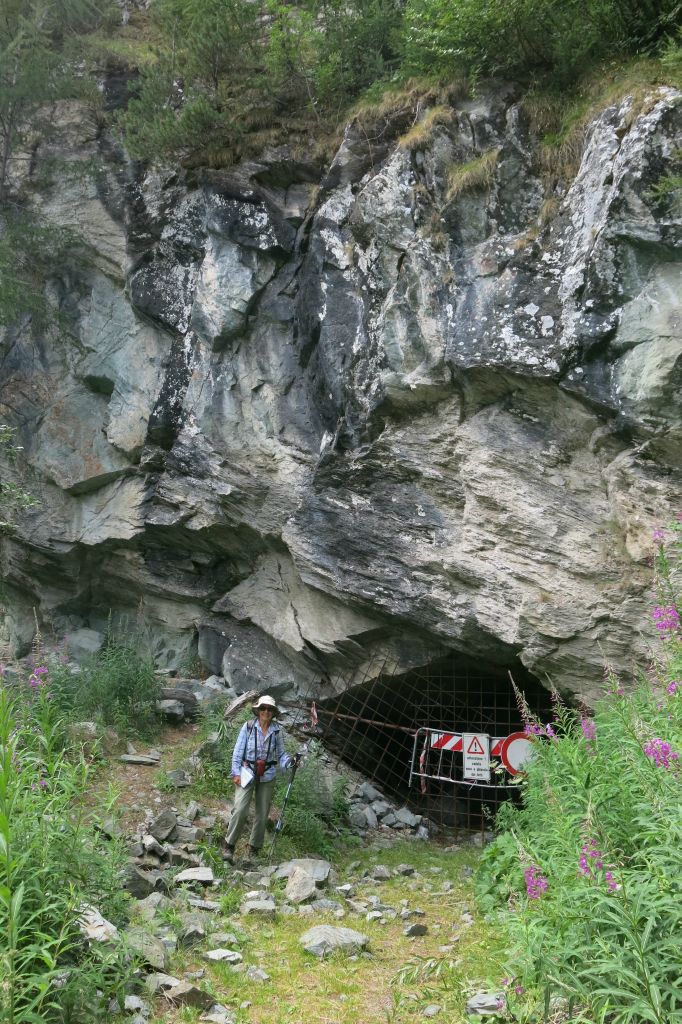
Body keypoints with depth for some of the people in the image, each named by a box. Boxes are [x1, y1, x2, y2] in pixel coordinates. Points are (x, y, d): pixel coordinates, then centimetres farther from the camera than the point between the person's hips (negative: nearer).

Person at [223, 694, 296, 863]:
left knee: (262, 814, 8)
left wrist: (290, 761, -16)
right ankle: (229, 847, -2)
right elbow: (238, 751, -4)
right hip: (247, 773, -2)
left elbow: (280, 753, 4)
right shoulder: (248, 727, -7)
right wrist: (236, 773, -9)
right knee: (240, 810, -16)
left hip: (267, 776, 3)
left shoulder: (277, 731, -2)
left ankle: (254, 849, 25)